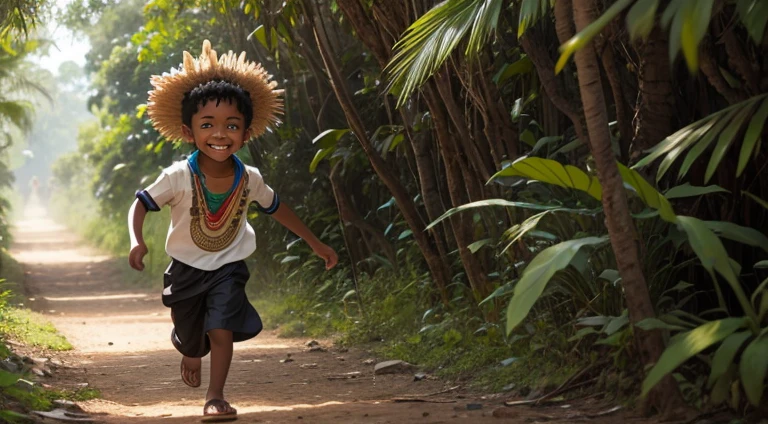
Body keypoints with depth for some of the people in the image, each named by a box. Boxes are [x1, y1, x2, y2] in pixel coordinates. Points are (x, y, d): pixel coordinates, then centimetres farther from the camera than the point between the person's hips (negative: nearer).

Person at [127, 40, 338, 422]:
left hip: (228, 268, 0)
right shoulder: (179, 177, -26)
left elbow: (276, 208, 2)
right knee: (190, 340, 17)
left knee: (222, 330, -19)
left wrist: (315, 243, 8)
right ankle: (191, 358, 53)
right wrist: (137, 241, -42)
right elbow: (141, 204, -22)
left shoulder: (249, 179, -16)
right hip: (186, 268, 0)